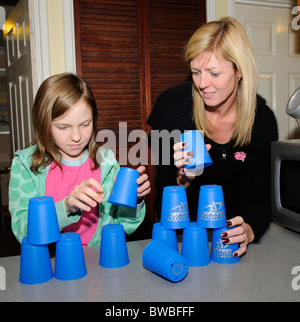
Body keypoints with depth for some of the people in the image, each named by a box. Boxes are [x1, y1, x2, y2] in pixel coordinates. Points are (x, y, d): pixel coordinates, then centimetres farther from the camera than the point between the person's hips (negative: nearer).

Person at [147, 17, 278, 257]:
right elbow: (162, 189, -9)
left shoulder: (262, 119, -12)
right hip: (180, 229, -1)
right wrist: (184, 178, -31)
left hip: (230, 229, 2)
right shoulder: (173, 103, -15)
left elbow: (259, 195, -10)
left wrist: (249, 229, -31)